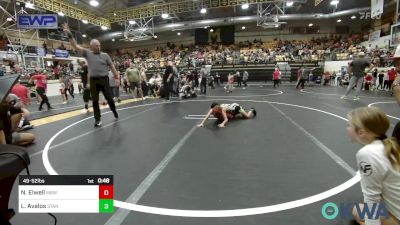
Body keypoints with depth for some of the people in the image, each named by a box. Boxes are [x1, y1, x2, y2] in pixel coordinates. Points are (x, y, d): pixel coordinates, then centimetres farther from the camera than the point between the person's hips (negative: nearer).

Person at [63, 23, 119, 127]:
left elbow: (112, 66, 5)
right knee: (95, 101, 4)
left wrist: (116, 76, -1)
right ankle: (98, 119, 13)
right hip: (93, 80, 1)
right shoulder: (87, 53, 6)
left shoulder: (105, 55, 5)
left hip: (104, 79, -1)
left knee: (109, 98, 4)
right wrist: (69, 34, -5)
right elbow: (75, 46, 3)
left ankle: (114, 110, 31)